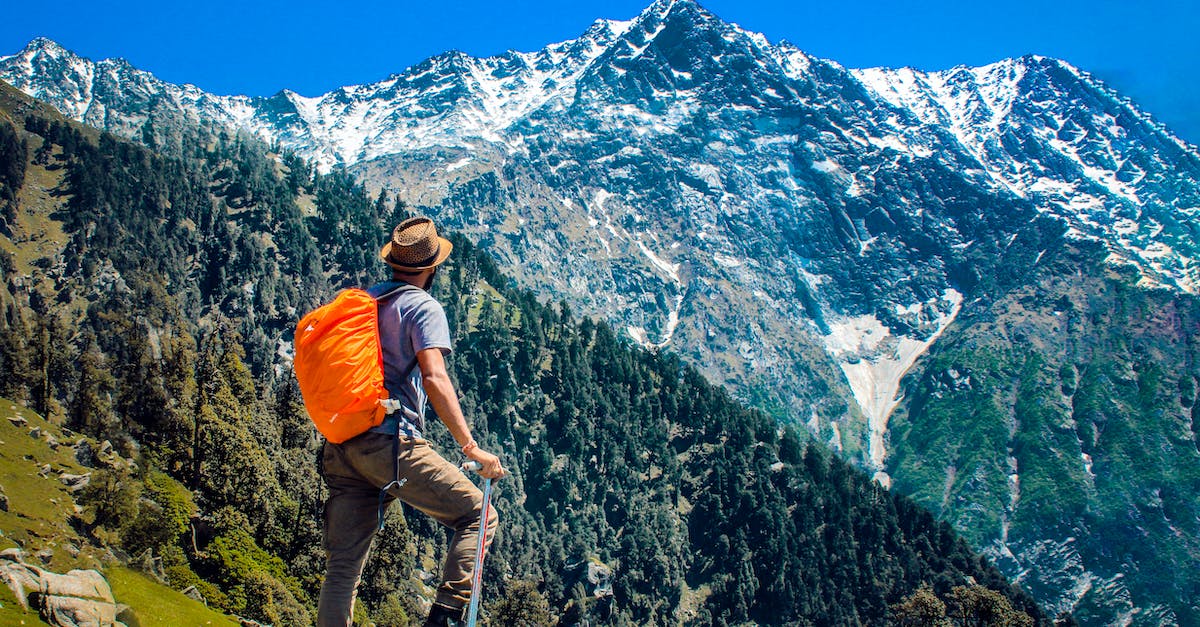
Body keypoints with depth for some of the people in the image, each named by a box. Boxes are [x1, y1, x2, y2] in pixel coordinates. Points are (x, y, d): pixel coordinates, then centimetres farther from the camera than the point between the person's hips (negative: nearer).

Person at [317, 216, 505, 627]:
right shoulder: (423, 307, -3)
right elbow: (434, 378, -17)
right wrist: (471, 447, -19)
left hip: (341, 448, 7)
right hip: (392, 444, -7)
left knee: (342, 567, 8)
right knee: (478, 516, 5)